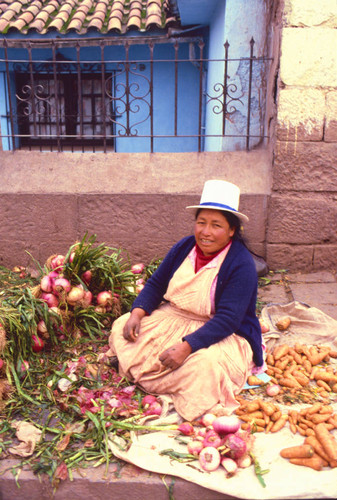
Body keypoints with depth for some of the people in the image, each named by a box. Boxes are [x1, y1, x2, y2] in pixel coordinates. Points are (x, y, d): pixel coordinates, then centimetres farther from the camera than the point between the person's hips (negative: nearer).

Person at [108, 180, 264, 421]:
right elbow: (156, 284, 6)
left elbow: (227, 320, -26)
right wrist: (137, 313, -12)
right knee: (122, 328, -6)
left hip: (222, 335, -6)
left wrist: (186, 346, -35)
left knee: (205, 365, -37)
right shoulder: (184, 247, 0)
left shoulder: (242, 264, -19)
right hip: (173, 318, 6)